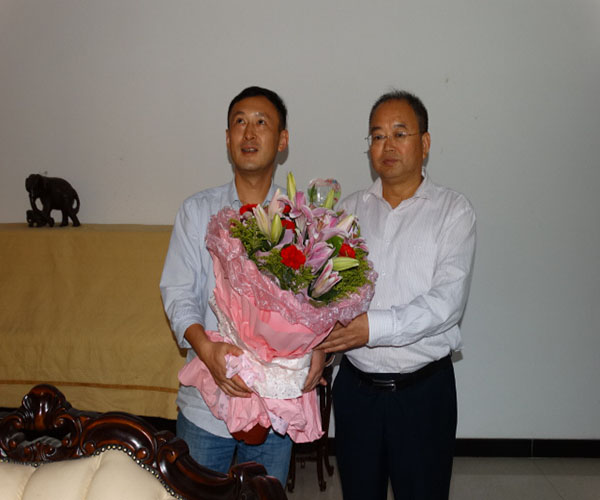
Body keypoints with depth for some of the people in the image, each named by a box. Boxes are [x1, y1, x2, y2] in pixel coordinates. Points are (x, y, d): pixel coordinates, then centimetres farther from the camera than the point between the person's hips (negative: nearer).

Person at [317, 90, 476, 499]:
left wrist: (373, 326, -26)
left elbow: (448, 300, -17)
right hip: (356, 385, 3)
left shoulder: (453, 211, -4)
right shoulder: (350, 210, 7)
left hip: (424, 388, -3)